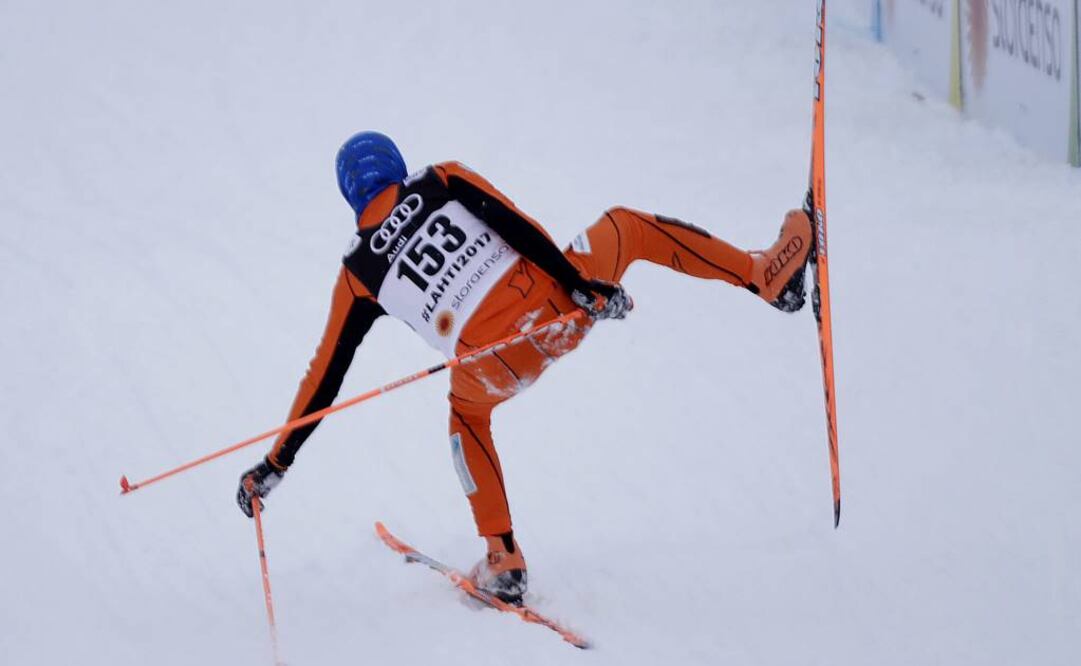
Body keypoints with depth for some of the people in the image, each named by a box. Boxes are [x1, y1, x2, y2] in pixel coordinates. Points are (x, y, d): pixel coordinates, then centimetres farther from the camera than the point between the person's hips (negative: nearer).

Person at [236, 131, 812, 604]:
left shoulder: (358, 274, 14)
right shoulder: (442, 180, 13)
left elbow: (325, 377, 15)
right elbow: (515, 226, -4)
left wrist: (275, 465, 22)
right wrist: (584, 285, -8)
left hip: (502, 365, 0)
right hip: (557, 303, 0)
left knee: (467, 410, 36)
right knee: (626, 226, 29)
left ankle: (504, 564, 29)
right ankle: (767, 276, 23)